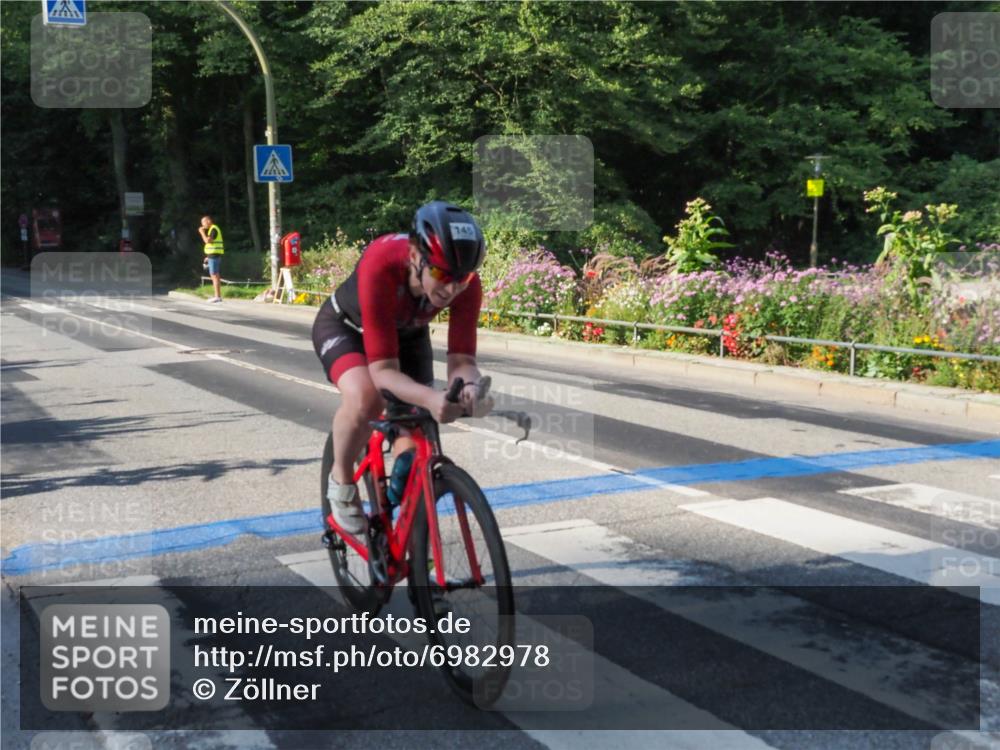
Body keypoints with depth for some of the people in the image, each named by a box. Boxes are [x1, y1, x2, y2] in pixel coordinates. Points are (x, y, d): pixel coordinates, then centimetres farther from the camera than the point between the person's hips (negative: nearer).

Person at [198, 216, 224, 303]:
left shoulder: (213, 229, -11)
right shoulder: (213, 229, 21)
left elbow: (207, 241, -22)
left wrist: (202, 232, -8)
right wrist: (208, 256, 22)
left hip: (214, 256, -10)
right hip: (214, 256, 10)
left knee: (214, 276, -10)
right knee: (216, 276, 9)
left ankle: (217, 296, -12)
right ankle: (218, 296, 10)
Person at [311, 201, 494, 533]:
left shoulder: (465, 282, -32)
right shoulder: (381, 266, -44)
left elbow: (461, 359, -30)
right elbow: (383, 370, -45)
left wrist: (470, 388, -54)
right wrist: (429, 398, -63)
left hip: (407, 335, 4)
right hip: (345, 327, -4)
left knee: (416, 443, -7)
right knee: (365, 398, -35)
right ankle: (342, 481, -6)